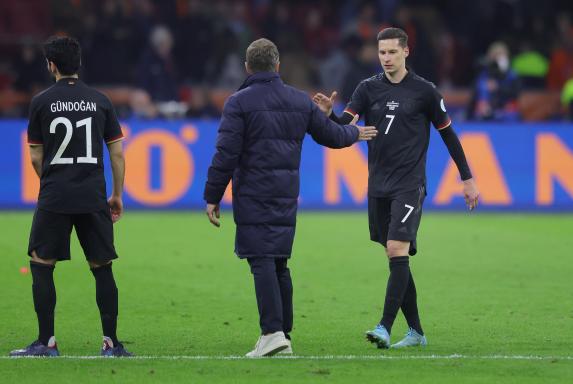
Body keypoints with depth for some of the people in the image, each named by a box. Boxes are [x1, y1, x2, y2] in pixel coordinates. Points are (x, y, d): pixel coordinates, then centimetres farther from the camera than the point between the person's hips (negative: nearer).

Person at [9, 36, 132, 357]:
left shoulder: (42, 102, -1)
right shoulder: (100, 101, 5)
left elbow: (36, 157, 5)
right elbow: (117, 153, 5)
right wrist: (117, 195, 14)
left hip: (54, 198, -2)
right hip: (93, 198, 2)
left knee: (41, 265, 6)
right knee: (102, 268, 7)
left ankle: (47, 342, 2)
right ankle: (112, 343, 6)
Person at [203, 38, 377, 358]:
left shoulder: (239, 102, -6)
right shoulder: (300, 100, 10)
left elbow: (226, 154, -12)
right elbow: (331, 134, 20)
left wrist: (213, 197, -7)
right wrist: (355, 133, 42)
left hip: (253, 195, -5)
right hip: (287, 194, 5)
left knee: (262, 262, -10)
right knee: (279, 264, 13)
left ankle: (272, 332, -20)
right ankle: (284, 335, 15)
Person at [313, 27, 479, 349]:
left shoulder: (424, 91, -1)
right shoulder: (368, 88, 8)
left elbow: (448, 133, 7)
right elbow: (346, 127, -3)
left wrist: (468, 180, 8)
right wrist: (329, 114, -26)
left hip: (409, 185, -4)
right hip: (379, 186, 4)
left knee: (397, 250, -18)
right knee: (397, 259, 7)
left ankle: (385, 328, -23)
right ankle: (416, 331, 16)